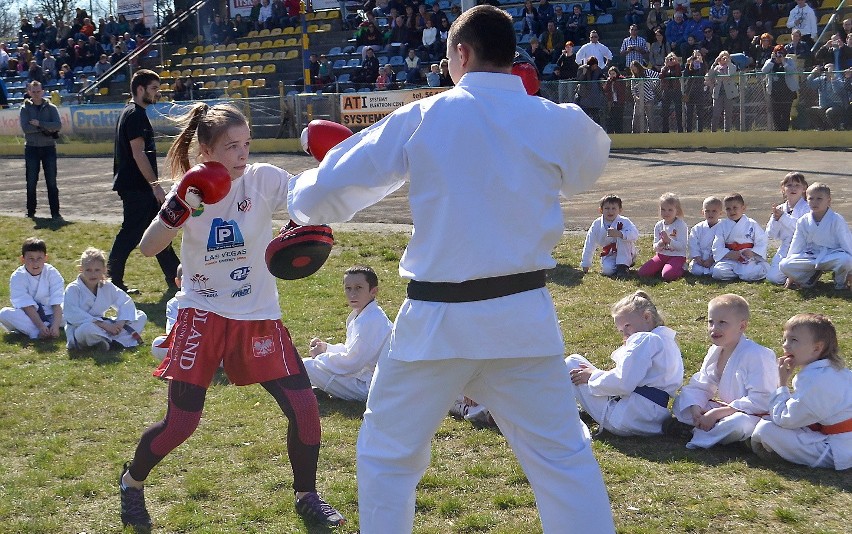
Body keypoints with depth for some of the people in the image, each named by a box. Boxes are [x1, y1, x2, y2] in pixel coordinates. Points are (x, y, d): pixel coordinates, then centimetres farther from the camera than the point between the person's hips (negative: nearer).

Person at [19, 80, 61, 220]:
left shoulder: (50, 108, 3)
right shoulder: (25, 108, 2)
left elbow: (58, 125, -10)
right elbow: (25, 127, -12)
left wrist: (39, 124, -18)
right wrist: (46, 129, -15)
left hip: (49, 147, 0)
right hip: (31, 148, 0)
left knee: (52, 181, 0)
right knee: (31, 182, 6)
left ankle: (55, 212, 1)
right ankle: (30, 211, 16)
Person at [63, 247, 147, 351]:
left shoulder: (107, 287, 5)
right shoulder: (73, 289, -12)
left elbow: (126, 302, 4)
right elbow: (74, 315, -23)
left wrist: (120, 323, -16)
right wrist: (104, 325, -27)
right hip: (79, 329, -6)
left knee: (141, 316, -2)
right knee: (87, 329, -45)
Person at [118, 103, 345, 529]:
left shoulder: (264, 179, -7)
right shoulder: (193, 188, -5)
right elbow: (148, 249, -12)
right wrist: (177, 208, -26)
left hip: (259, 317, 1)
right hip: (202, 315, -1)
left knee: (304, 408, -4)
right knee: (181, 423, -1)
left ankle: (307, 496, 21)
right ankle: (132, 482, 30)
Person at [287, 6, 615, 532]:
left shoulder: (420, 119, -3)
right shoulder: (559, 122, 0)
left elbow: (319, 195, 3)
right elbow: (589, 165, 25)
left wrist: (303, 193, 27)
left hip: (438, 319, -1)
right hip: (522, 316, 1)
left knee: (387, 455, 18)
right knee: (563, 456, 11)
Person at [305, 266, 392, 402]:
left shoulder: (370, 321, -24)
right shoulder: (360, 315, 10)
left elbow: (352, 363, -23)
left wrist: (320, 356, -9)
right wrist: (326, 347, 6)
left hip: (366, 387, -11)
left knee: (305, 366, -15)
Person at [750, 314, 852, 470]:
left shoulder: (814, 380, -22)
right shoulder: (836, 369, 10)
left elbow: (785, 419, -16)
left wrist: (783, 384, -7)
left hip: (834, 454, -10)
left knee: (765, 429, -16)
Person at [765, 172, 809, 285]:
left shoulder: (806, 208, -7)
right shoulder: (780, 209, 9)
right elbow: (772, 234, 8)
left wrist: (783, 217, -22)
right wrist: (775, 218, -9)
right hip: (784, 249, 5)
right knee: (772, 277, -4)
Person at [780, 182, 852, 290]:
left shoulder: (836, 220, -10)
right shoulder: (803, 221, 0)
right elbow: (796, 247, 7)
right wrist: (791, 276, 8)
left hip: (832, 256, -3)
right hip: (811, 256, 3)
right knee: (784, 265, -22)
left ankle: (840, 280, -2)